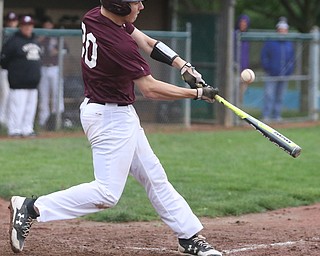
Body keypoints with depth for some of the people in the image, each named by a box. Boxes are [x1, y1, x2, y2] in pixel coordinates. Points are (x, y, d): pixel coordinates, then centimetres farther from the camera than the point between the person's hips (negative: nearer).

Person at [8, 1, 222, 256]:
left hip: (121, 115, 10)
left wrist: (184, 66, 0)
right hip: (111, 118, -10)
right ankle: (32, 209, -4)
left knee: (154, 176, 15)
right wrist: (198, 93, -15)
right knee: (107, 193, -8)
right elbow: (150, 89, -23)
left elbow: (146, 42, 8)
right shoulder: (119, 43, -28)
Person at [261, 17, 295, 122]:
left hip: (284, 77, 4)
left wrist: (289, 70, 4)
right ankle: (266, 116, -8)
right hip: (272, 76, -4)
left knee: (280, 97, 7)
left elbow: (292, 59, 17)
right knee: (269, 96, -9)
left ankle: (277, 115, 13)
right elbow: (264, 57, 0)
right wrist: (268, 69, -6)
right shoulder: (270, 42, -3)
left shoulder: (289, 44, 10)